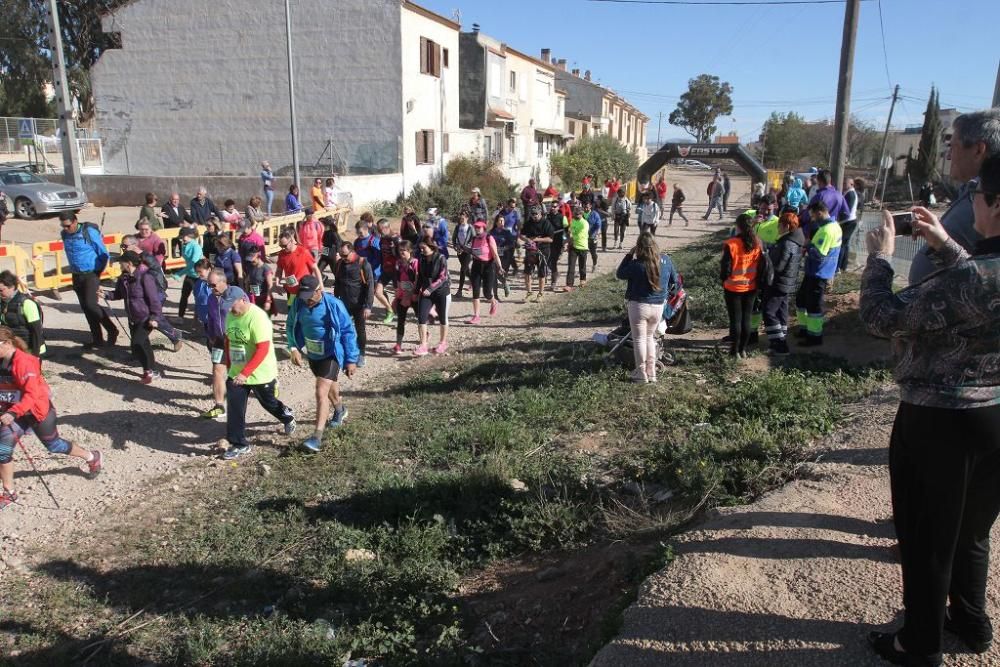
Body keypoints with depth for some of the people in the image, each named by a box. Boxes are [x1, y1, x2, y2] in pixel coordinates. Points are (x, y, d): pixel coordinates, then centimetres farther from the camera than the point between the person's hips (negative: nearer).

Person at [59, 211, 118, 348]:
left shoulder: (89, 232, -13)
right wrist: (74, 268, 16)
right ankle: (97, 339, 16)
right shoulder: (64, 234, 5)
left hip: (91, 274, -6)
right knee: (85, 308, 8)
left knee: (91, 304, -18)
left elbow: (104, 254, -8)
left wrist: (98, 272, -1)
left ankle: (112, 330, -1)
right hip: (77, 276, 6)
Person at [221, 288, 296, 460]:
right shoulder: (230, 315, 0)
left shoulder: (257, 318, -25)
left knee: (268, 403, 15)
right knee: (234, 408, 1)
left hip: (260, 373, -6)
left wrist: (245, 373, -31)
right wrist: (229, 366, 15)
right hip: (236, 372, 6)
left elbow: (262, 350, -28)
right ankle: (239, 444, 12)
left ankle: (287, 416, 46)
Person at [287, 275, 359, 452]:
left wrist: (351, 359, -14)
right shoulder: (298, 304, -10)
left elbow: (348, 331, -15)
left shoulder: (334, 305, -23)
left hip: (331, 355, -6)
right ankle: (340, 410, 55)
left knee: (321, 392, -15)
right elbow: (291, 325, 6)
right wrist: (293, 347, -10)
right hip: (311, 354, 6)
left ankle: (317, 436, -12)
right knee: (329, 385, 27)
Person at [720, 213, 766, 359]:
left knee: (735, 319, 6)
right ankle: (743, 350, 21)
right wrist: (759, 283, 14)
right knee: (746, 319, 12)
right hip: (751, 287, 4)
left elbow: (725, 267, -14)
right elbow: (762, 266, 1)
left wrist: (723, 278, 6)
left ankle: (735, 351, 13)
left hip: (733, 288, -4)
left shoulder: (731, 244, -18)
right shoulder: (758, 244, -5)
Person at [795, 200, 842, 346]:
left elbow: (818, 254, -26)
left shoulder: (827, 230, -23)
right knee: (801, 299, 19)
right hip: (815, 272, 10)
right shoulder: (834, 225, 10)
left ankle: (815, 336, 11)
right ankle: (805, 329, 30)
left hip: (818, 274, -10)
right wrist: (810, 246, 3)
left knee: (813, 305, 0)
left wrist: (808, 244, -11)